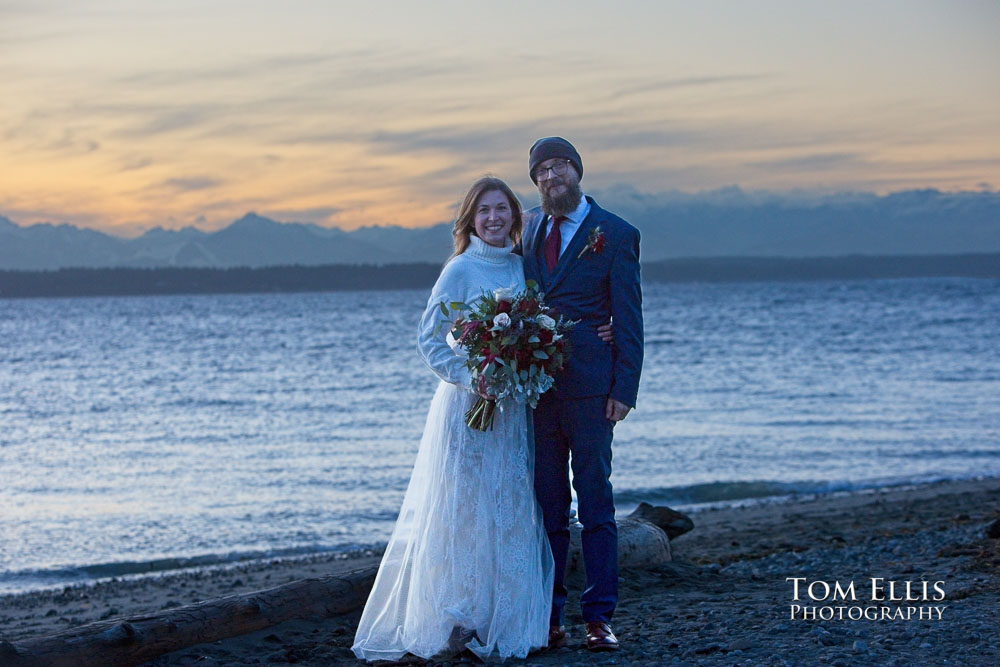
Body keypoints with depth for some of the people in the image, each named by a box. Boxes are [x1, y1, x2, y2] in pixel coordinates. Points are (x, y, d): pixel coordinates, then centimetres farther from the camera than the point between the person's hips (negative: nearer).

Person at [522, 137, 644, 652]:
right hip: (534, 386, 4)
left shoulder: (615, 235, 0)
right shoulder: (528, 228, 13)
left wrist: (624, 388, -10)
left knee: (595, 503, 1)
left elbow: (628, 319, -3)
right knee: (546, 505, 6)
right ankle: (547, 618, 11)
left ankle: (599, 616, 6)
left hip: (588, 388, -4)